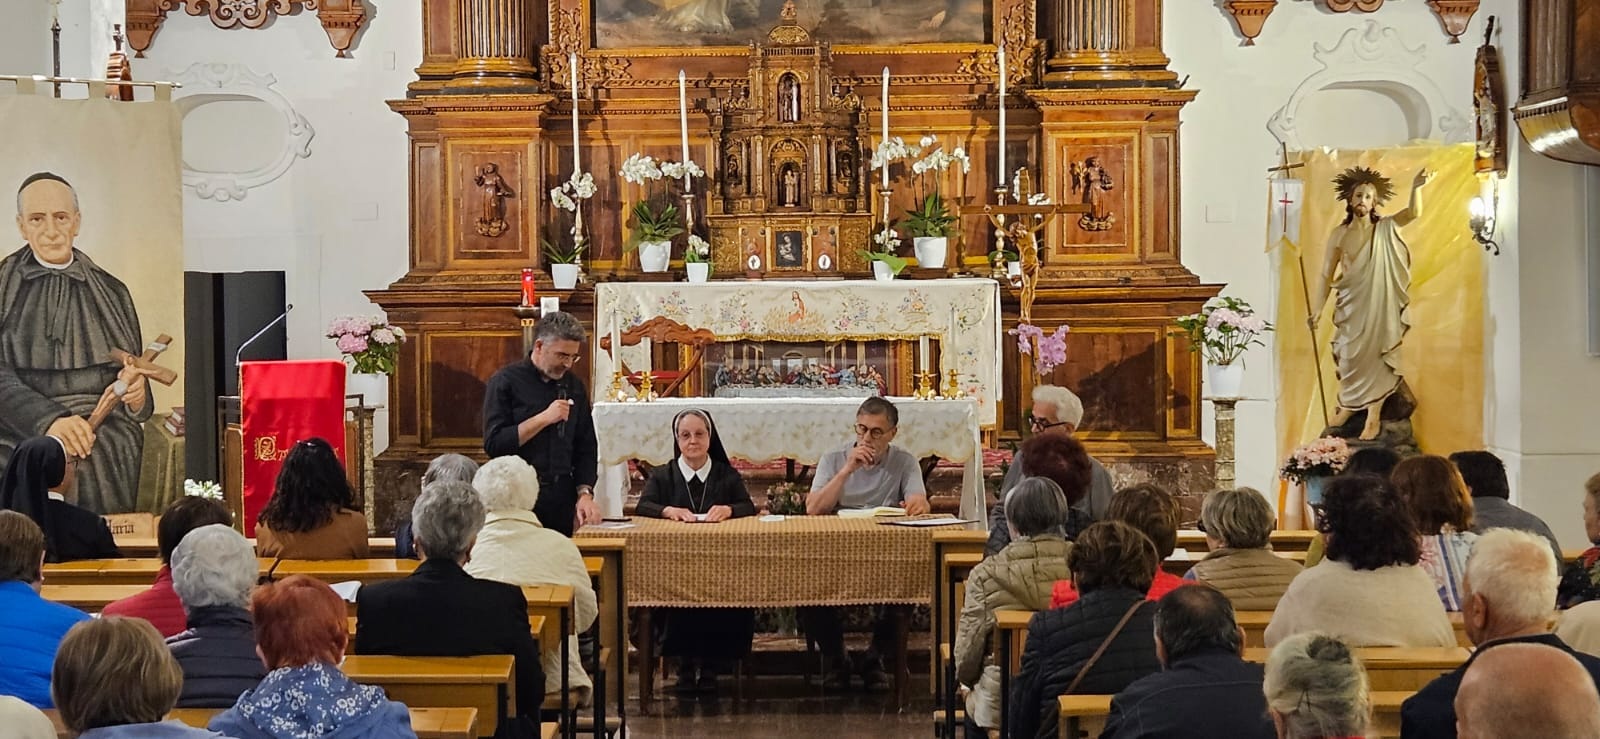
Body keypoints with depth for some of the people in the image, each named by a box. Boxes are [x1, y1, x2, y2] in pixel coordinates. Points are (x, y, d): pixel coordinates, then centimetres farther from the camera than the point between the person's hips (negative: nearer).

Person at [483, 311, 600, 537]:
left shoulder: (574, 386, 11)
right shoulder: (505, 382, -4)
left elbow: (586, 447, 13)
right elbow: (493, 444, -12)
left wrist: (585, 493, 0)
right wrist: (543, 419, -15)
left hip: (562, 500, 4)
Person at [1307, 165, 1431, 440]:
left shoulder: (1385, 229, -1)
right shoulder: (1339, 235, 0)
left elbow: (1413, 212, -17)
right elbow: (1325, 274, 2)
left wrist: (1416, 187, -36)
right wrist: (1317, 308, -5)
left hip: (1379, 306, -1)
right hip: (1350, 307, 1)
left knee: (1375, 356, -1)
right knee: (1349, 356, 10)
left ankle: (1373, 416, 3)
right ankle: (1348, 405, 30)